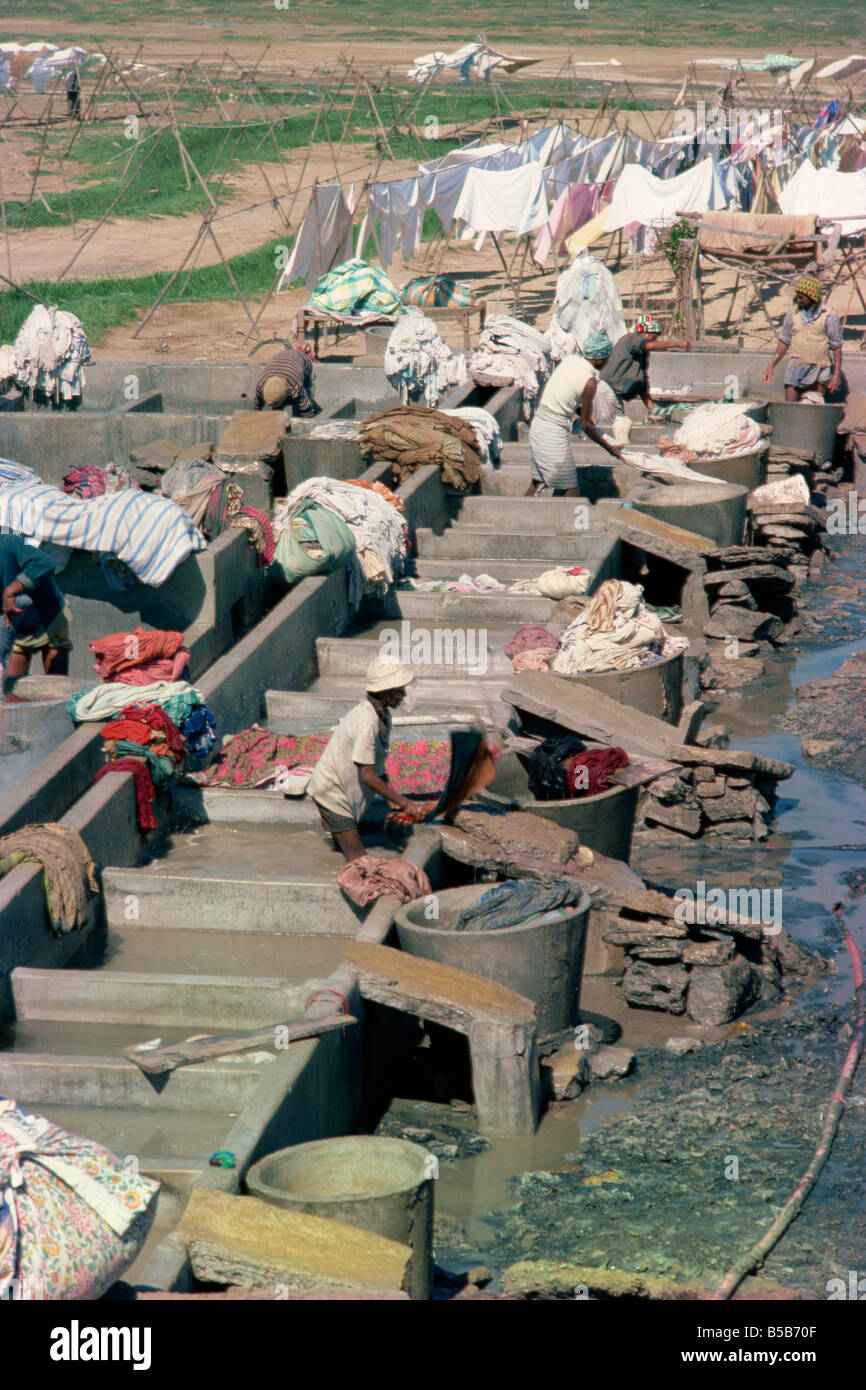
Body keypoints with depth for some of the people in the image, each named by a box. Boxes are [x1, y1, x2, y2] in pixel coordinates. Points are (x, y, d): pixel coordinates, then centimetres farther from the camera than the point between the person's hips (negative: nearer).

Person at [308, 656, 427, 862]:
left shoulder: (383, 715, 3)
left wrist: (393, 802, 0)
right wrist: (405, 803, -27)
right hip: (332, 792, -10)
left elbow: (377, 767, 9)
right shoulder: (366, 721, -28)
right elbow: (367, 776, -29)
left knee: (358, 857, 14)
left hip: (347, 791, 10)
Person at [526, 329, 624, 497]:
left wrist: (585, 416, 27)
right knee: (570, 491, 2)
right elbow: (585, 425, -10)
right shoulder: (590, 381, -16)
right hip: (554, 433, -8)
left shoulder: (570, 360, 4)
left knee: (537, 482, 19)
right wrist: (609, 448, 1)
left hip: (537, 424, 8)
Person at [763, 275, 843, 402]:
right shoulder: (793, 313, 7)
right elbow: (784, 342, 14)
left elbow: (837, 347, 1)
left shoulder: (829, 316, -1)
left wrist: (836, 374, -5)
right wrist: (771, 367, 8)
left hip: (819, 372, -2)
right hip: (795, 368, 2)